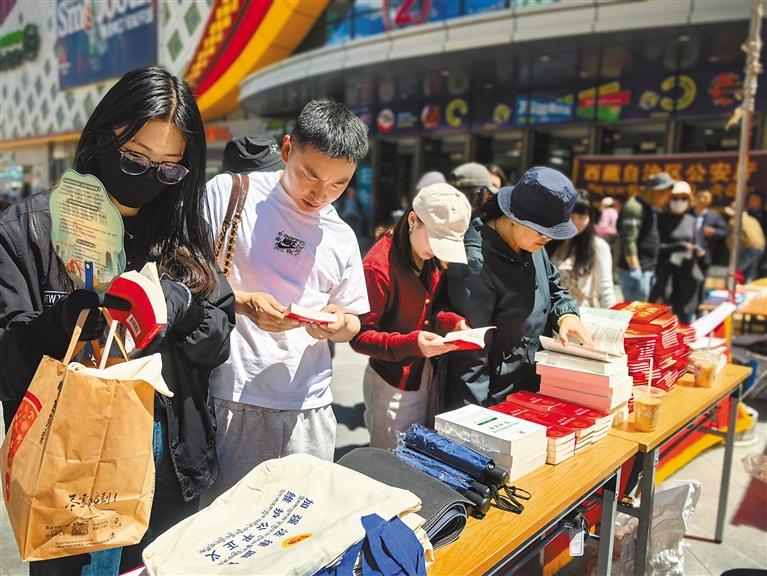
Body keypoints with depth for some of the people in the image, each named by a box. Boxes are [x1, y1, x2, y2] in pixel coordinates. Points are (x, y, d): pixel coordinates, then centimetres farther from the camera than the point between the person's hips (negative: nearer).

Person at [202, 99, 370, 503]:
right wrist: (242, 303, -19)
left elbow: (353, 324, 16)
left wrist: (338, 324, -7)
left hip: (309, 406, 4)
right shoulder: (229, 193, -3)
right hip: (231, 399, -3)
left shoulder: (342, 238, 10)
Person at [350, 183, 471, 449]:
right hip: (392, 386, -7)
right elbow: (360, 337, -17)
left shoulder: (430, 259, 4)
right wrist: (411, 344, -31)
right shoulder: (378, 266, -20)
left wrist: (452, 322, -4)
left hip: (426, 376, 7)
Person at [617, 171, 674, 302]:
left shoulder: (649, 207, 17)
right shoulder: (635, 207, -13)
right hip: (636, 270, -10)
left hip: (648, 269, 10)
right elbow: (629, 242, -21)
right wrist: (635, 272, -23)